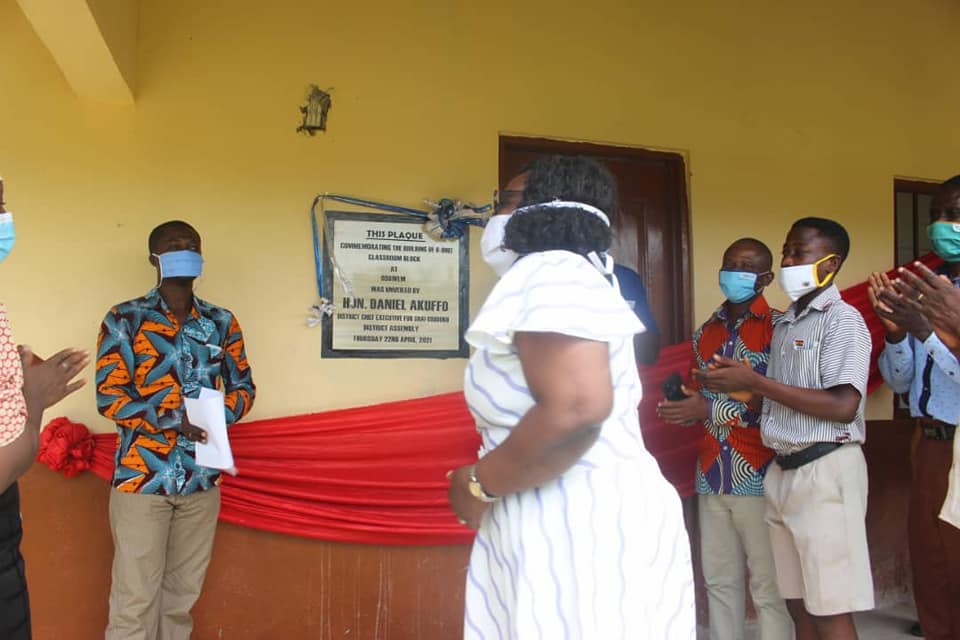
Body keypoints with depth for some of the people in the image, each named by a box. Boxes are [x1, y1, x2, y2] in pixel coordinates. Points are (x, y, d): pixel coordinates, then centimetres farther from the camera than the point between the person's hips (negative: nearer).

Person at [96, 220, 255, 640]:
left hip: (202, 479, 4)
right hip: (141, 477, -3)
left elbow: (244, 387, 11)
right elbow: (108, 396, -8)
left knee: (182, 595, 12)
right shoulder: (124, 319, -3)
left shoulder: (222, 322, 8)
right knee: (135, 599, 0)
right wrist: (173, 420, -21)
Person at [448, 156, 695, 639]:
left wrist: (478, 485, -17)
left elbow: (577, 409, -29)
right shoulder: (579, 271, 16)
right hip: (594, 525, 10)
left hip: (583, 534, -10)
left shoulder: (547, 271, -15)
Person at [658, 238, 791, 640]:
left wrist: (712, 410, -17)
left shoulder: (778, 328, -4)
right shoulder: (705, 333, 14)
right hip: (711, 476, 6)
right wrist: (684, 405, 2)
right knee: (718, 581, 12)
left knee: (768, 584, 2)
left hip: (758, 476, -5)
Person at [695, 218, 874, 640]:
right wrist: (720, 394, 6)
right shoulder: (783, 325, 15)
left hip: (826, 469, -7)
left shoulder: (842, 320, -8)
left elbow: (843, 407, -19)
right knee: (799, 604, 13)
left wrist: (753, 382, -18)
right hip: (782, 470, 7)